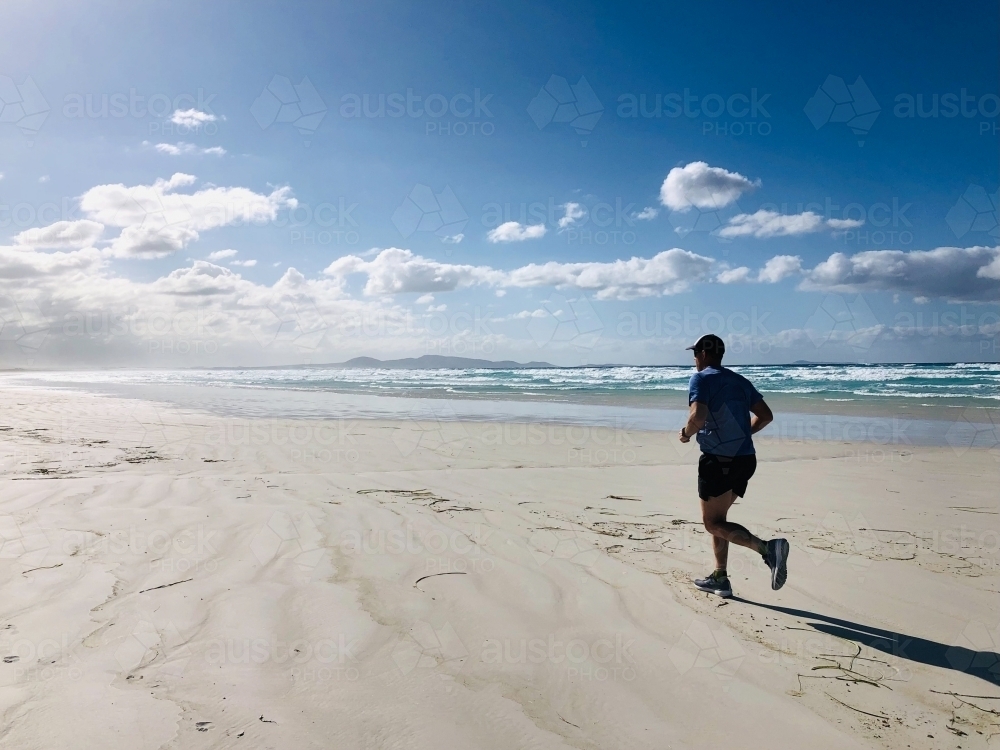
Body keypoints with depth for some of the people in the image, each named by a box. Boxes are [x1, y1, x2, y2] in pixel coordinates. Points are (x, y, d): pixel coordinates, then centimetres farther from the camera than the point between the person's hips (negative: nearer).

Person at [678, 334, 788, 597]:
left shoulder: (702, 378, -7)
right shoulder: (740, 381, 16)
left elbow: (698, 417, -23)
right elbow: (766, 416, 14)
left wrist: (686, 433, -4)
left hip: (718, 460, -8)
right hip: (745, 459, 8)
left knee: (713, 523, 0)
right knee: (717, 518, 19)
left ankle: (768, 548, -19)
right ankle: (720, 578, 20)